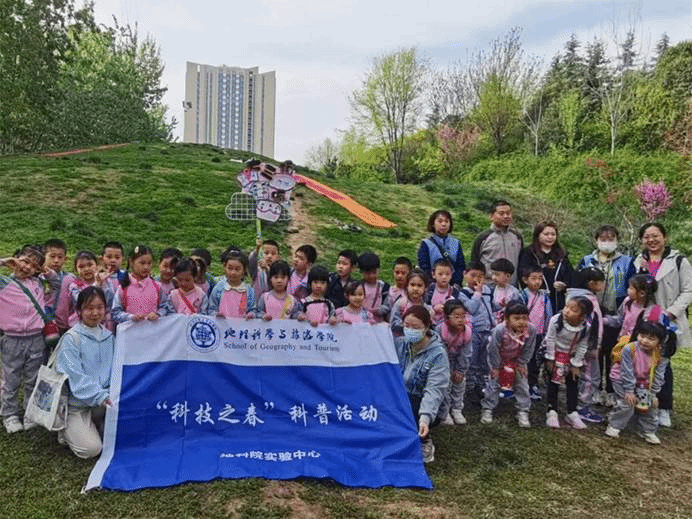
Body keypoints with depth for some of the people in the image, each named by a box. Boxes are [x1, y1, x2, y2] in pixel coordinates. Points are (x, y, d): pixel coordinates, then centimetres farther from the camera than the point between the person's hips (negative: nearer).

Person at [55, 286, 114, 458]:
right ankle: (67, 430, 12)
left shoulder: (108, 336, 8)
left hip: (103, 398, 5)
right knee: (91, 449, -19)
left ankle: (97, 427, 5)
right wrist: (100, 396, -28)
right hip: (77, 403, -5)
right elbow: (75, 376, -17)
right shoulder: (71, 338, -10)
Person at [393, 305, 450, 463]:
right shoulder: (399, 343, 4)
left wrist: (425, 417, -36)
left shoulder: (438, 354, -11)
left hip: (420, 405, -3)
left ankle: (423, 442, -2)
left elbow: (434, 390, -21)